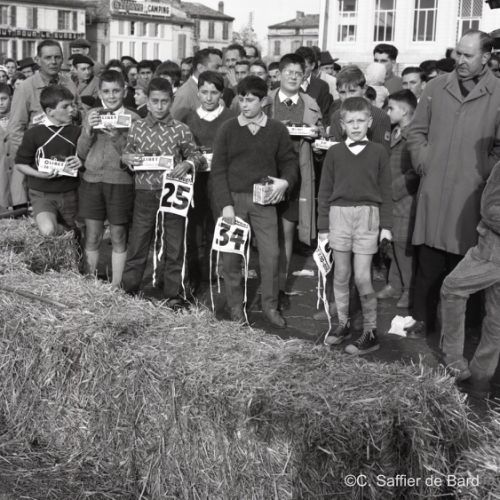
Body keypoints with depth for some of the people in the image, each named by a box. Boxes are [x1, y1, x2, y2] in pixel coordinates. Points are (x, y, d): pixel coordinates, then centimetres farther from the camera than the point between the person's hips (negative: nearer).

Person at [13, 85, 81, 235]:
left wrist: (80, 163, -14)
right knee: (48, 230, -24)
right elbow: (20, 164, 0)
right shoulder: (33, 134, -7)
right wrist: (39, 174, -17)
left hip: (69, 193, 3)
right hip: (42, 194, -3)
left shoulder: (76, 132, 0)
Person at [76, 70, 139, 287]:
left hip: (120, 182, -3)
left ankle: (115, 285, 16)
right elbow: (81, 152, 7)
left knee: (118, 239, 6)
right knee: (92, 237, 9)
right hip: (91, 180, 3)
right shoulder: (92, 115, 8)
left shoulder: (132, 118, -2)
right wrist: (89, 130, -9)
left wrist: (117, 137, -20)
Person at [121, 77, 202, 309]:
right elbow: (125, 153, 13)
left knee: (175, 246, 6)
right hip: (145, 193, 1)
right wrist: (128, 158, -9)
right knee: (137, 244, 7)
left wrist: (187, 164, -15)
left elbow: (194, 155, 6)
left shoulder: (181, 130, 0)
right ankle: (128, 290, 20)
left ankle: (173, 294, 19)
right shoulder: (137, 127, 4)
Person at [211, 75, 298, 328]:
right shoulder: (227, 129, 0)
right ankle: (235, 307, 18)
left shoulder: (277, 129, 3)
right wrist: (225, 204, -10)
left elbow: (289, 160, 10)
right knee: (231, 255, 3)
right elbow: (218, 169, -2)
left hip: (264, 200, 0)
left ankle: (270, 306, 13)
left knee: (271, 253, -3)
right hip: (233, 199, 0)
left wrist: (285, 181, -12)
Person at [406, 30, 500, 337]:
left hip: (470, 193, -1)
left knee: (461, 261, 4)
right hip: (433, 188, 2)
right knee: (429, 260, 5)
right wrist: (422, 162, 2)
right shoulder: (437, 87, 6)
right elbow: (417, 131, 13)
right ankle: (423, 318, 17)